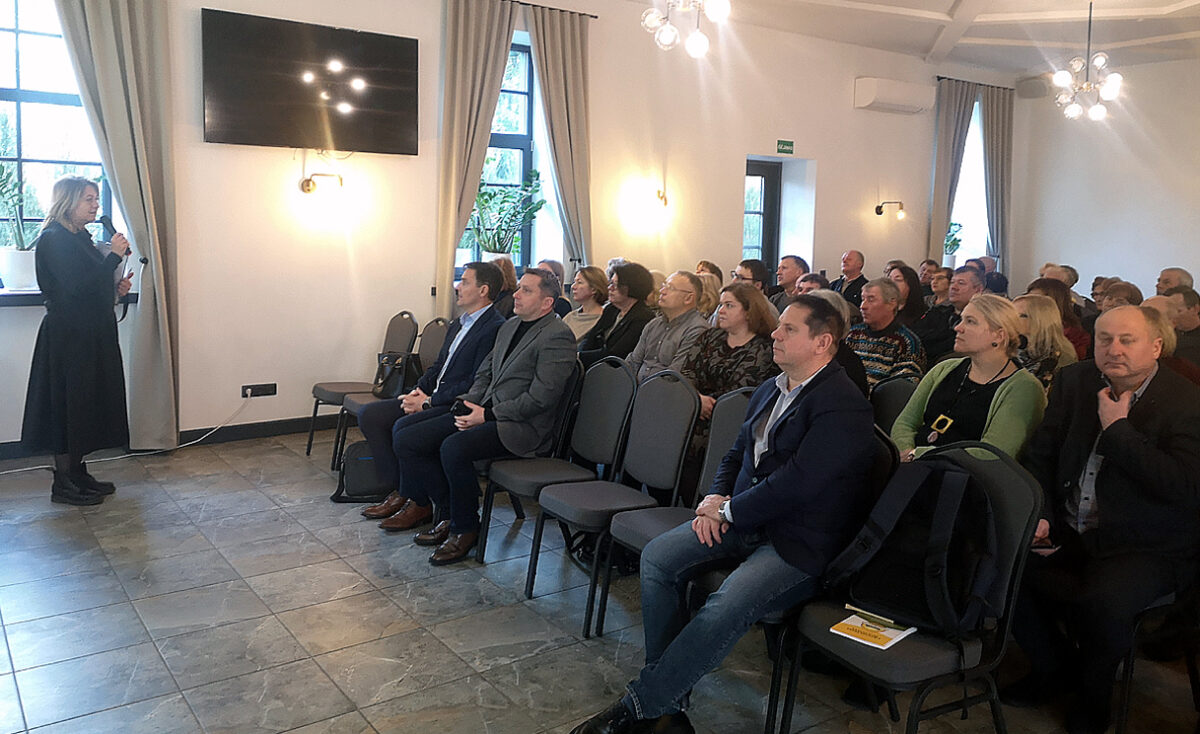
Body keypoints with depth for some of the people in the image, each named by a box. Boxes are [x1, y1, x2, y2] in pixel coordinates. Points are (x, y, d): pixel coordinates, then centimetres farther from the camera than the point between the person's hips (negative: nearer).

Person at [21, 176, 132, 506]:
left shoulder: (79, 237, 15)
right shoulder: (55, 239, -14)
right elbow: (75, 288, -23)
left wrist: (116, 287, 4)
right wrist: (114, 256, -22)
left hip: (92, 334, 10)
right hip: (68, 337, -10)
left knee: (88, 403, 13)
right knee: (69, 404, -3)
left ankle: (78, 473, 23)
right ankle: (63, 483, 7)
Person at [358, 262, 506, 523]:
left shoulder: (494, 328, -15)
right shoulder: (459, 323, 17)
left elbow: (476, 383, -20)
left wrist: (429, 402, -17)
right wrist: (419, 390, 2)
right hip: (432, 398, 10)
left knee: (404, 428, -29)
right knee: (369, 415, -1)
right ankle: (397, 490, 1)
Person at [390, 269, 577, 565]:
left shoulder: (558, 336, -11)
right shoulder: (510, 326, 18)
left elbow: (541, 398, -18)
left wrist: (487, 415, -16)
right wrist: (471, 402, 3)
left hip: (521, 426, -9)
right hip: (484, 411, 9)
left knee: (454, 448, -33)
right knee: (407, 440, -3)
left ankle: (465, 528, -10)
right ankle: (453, 513, 6)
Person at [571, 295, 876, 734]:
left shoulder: (844, 406, -15)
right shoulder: (769, 391, 14)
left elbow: (796, 482, -22)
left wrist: (729, 511, -12)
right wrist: (715, 499, 0)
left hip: (800, 542, -8)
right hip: (743, 520, 8)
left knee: (725, 608, -30)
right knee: (658, 558, -11)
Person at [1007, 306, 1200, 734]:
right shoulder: (1074, 383, 5)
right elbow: (1039, 455, 9)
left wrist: (1116, 428, -19)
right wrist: (1039, 516, -5)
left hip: (1149, 550, -5)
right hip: (1069, 533, 5)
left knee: (1101, 602, -32)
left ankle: (1093, 690, 4)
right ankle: (1054, 667, 10)